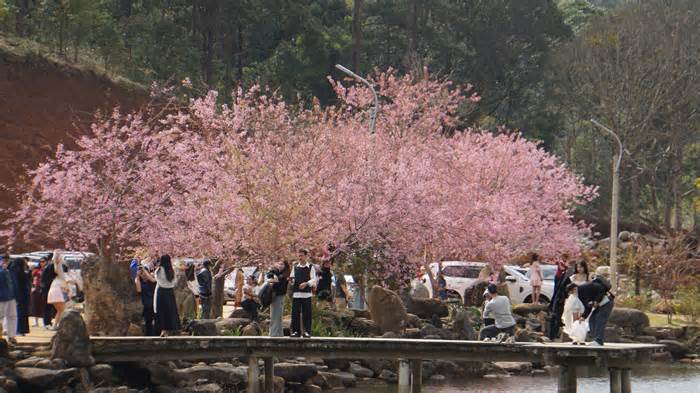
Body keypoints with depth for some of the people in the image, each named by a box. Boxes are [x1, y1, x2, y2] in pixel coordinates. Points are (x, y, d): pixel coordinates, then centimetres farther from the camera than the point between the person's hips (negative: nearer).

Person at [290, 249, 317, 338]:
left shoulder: (310, 267, 4)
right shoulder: (295, 267, 13)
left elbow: (314, 279, -3)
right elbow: (292, 278, 16)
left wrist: (306, 283, -17)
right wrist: (291, 280, -7)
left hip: (306, 294, -3)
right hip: (296, 293, 3)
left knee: (307, 313, -2)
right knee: (295, 313, 0)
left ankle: (307, 331, 3)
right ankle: (296, 331, 5)